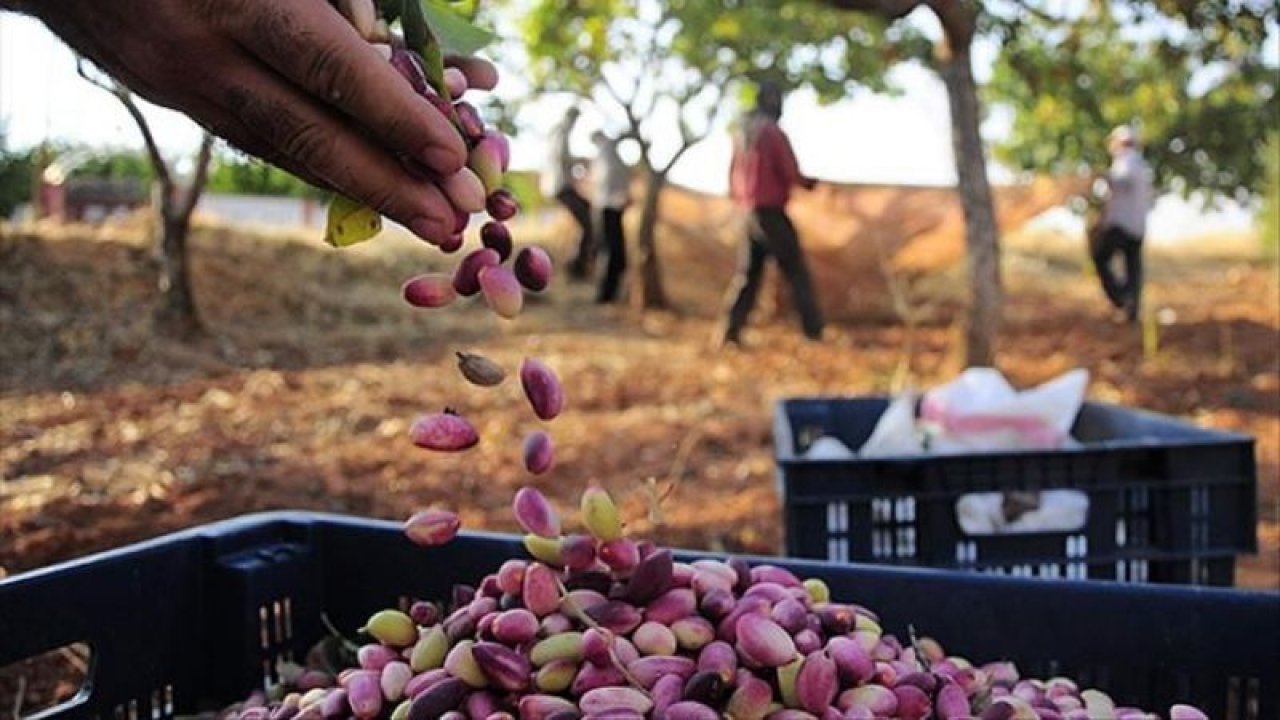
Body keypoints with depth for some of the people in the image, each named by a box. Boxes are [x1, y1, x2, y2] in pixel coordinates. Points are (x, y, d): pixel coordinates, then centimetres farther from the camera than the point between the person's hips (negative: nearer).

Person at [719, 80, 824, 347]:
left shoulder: (741, 134, 9)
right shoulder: (773, 133, -12)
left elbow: (734, 175, 13)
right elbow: (791, 174, -12)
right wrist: (810, 183, 6)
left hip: (749, 213, 7)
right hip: (772, 213, -7)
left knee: (748, 273, 11)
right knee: (796, 272, 1)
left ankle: (732, 330, 3)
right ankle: (813, 331, 1)